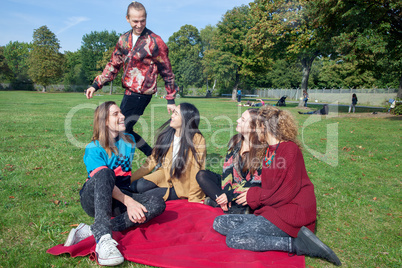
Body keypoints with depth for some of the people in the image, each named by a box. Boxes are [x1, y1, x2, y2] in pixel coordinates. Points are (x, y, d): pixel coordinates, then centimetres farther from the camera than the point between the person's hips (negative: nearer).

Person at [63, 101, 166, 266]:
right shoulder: (93, 149, -6)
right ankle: (103, 239, -50)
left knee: (158, 204, -24)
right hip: (94, 199, -4)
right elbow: (102, 178, -21)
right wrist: (128, 201, -33)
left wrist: (129, 200, 11)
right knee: (106, 172, -36)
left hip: (120, 199, 5)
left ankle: (92, 231, -31)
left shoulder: (129, 141, 11)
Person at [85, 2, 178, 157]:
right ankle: (153, 155, 24)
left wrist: (171, 99, -3)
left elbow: (167, 72, -4)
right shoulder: (124, 40, 10)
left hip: (141, 94, -8)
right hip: (129, 92, 8)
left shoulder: (155, 42, -9)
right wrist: (96, 85, 9)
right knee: (125, 130, 12)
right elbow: (113, 65, 18)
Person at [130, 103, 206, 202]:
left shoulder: (197, 140, -18)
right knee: (136, 186, -19)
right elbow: (153, 160, 2)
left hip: (183, 184, -5)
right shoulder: (167, 134, -3)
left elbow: (197, 171, -15)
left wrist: (193, 200, -14)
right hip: (165, 174, 5)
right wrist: (130, 179, -3)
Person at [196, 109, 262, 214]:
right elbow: (227, 168, -1)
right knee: (201, 175, -10)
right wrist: (225, 192, -15)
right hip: (231, 185, 7)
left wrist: (230, 195, -24)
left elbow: (255, 182, -19)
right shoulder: (236, 141, 3)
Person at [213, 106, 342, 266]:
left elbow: (287, 192, -17)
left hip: (290, 213, -10)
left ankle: (295, 243, -16)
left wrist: (254, 196, -7)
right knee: (219, 223, -3)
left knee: (233, 239, -21)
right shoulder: (268, 150, 16)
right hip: (271, 209, 10)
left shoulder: (290, 149, -12)